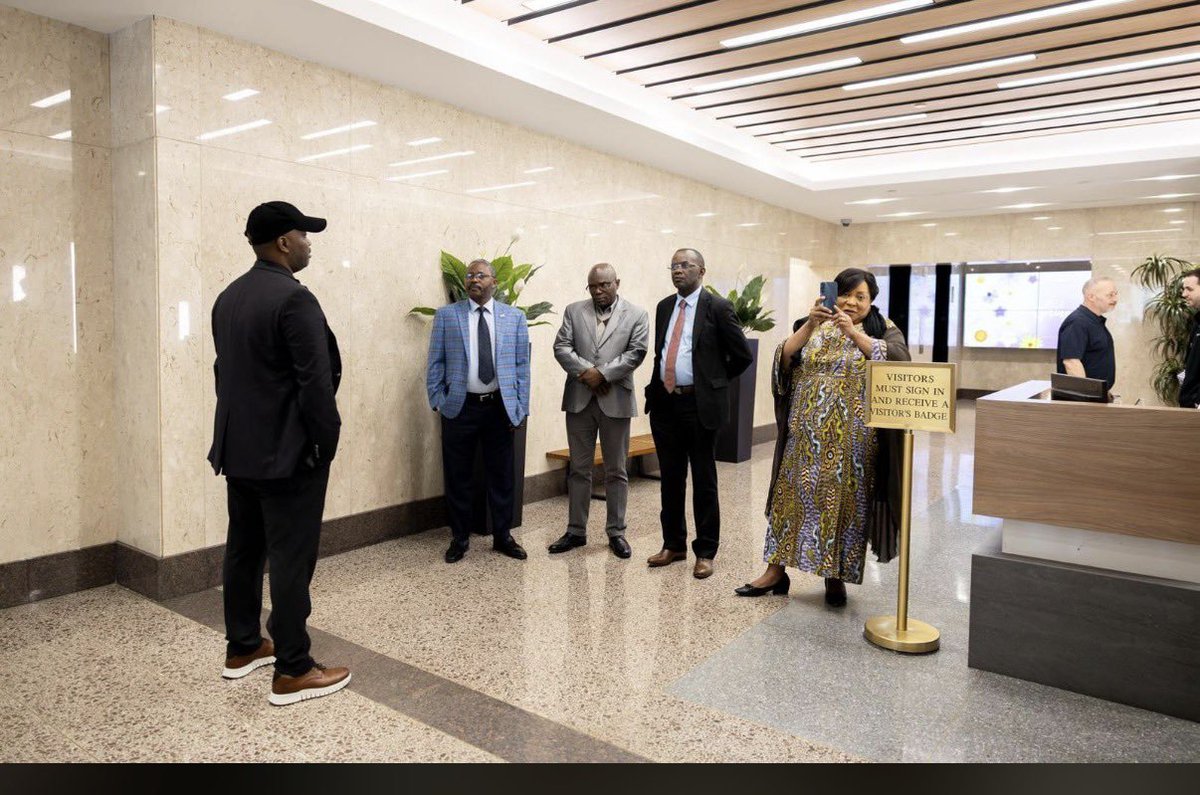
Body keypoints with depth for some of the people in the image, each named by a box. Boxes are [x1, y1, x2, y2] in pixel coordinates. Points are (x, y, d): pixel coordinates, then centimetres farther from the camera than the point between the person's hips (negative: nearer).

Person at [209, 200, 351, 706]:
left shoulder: (228, 298, 10)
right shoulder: (294, 299, -18)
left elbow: (225, 370, 14)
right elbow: (316, 381, -20)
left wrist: (241, 427, 18)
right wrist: (327, 440, -10)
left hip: (239, 447, 9)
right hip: (286, 451, -9)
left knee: (244, 548, 17)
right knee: (291, 558, -3)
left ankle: (242, 647, 30)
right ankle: (292, 671, 5)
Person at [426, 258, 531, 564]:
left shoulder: (515, 317, 4)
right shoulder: (446, 315, 3)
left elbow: (521, 365, 3)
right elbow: (435, 363, 4)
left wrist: (520, 408, -1)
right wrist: (437, 401, -3)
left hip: (500, 407, 1)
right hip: (460, 407, 0)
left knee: (501, 475, 10)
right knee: (458, 476, 7)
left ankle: (502, 536, 25)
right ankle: (459, 538, 23)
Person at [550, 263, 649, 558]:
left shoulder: (636, 314, 3)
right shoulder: (574, 311, 9)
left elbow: (636, 353, -7)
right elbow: (561, 347, 0)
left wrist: (602, 374, -15)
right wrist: (587, 372, -14)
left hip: (616, 400, -2)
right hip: (579, 399, 2)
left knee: (616, 471, 7)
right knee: (579, 469, 9)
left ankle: (616, 532, 18)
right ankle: (576, 531, 19)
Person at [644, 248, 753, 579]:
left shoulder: (717, 307, -6)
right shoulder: (664, 306, 12)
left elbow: (743, 355, -3)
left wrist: (716, 382, 4)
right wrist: (655, 389, 11)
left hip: (700, 405, -5)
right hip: (664, 403, 6)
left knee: (703, 481, 5)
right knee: (670, 478, 14)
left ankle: (705, 552, 16)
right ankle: (673, 544, 28)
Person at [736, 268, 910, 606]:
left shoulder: (884, 329, 4)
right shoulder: (814, 326, 10)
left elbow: (897, 361, -16)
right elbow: (786, 358, -5)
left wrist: (853, 331, -23)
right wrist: (810, 324, -18)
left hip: (853, 437, -2)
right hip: (809, 433, 2)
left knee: (845, 500, 3)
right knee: (794, 494, 4)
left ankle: (836, 575, 18)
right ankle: (776, 570, 12)